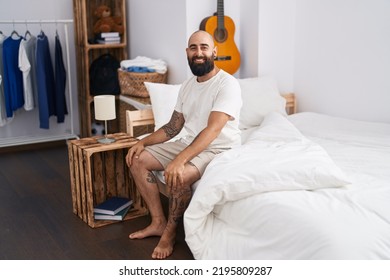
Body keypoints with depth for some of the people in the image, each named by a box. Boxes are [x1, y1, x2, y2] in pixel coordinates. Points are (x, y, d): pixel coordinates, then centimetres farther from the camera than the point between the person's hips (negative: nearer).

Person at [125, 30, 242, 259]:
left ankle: (170, 232, -8)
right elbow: (173, 127, 12)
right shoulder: (187, 86, 7)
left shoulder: (228, 84, -19)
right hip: (190, 144, 8)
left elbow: (212, 130, -30)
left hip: (220, 150, -8)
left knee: (179, 176, -35)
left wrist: (180, 160, -40)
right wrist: (143, 141, -3)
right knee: (138, 160, -1)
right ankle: (158, 222, 5)